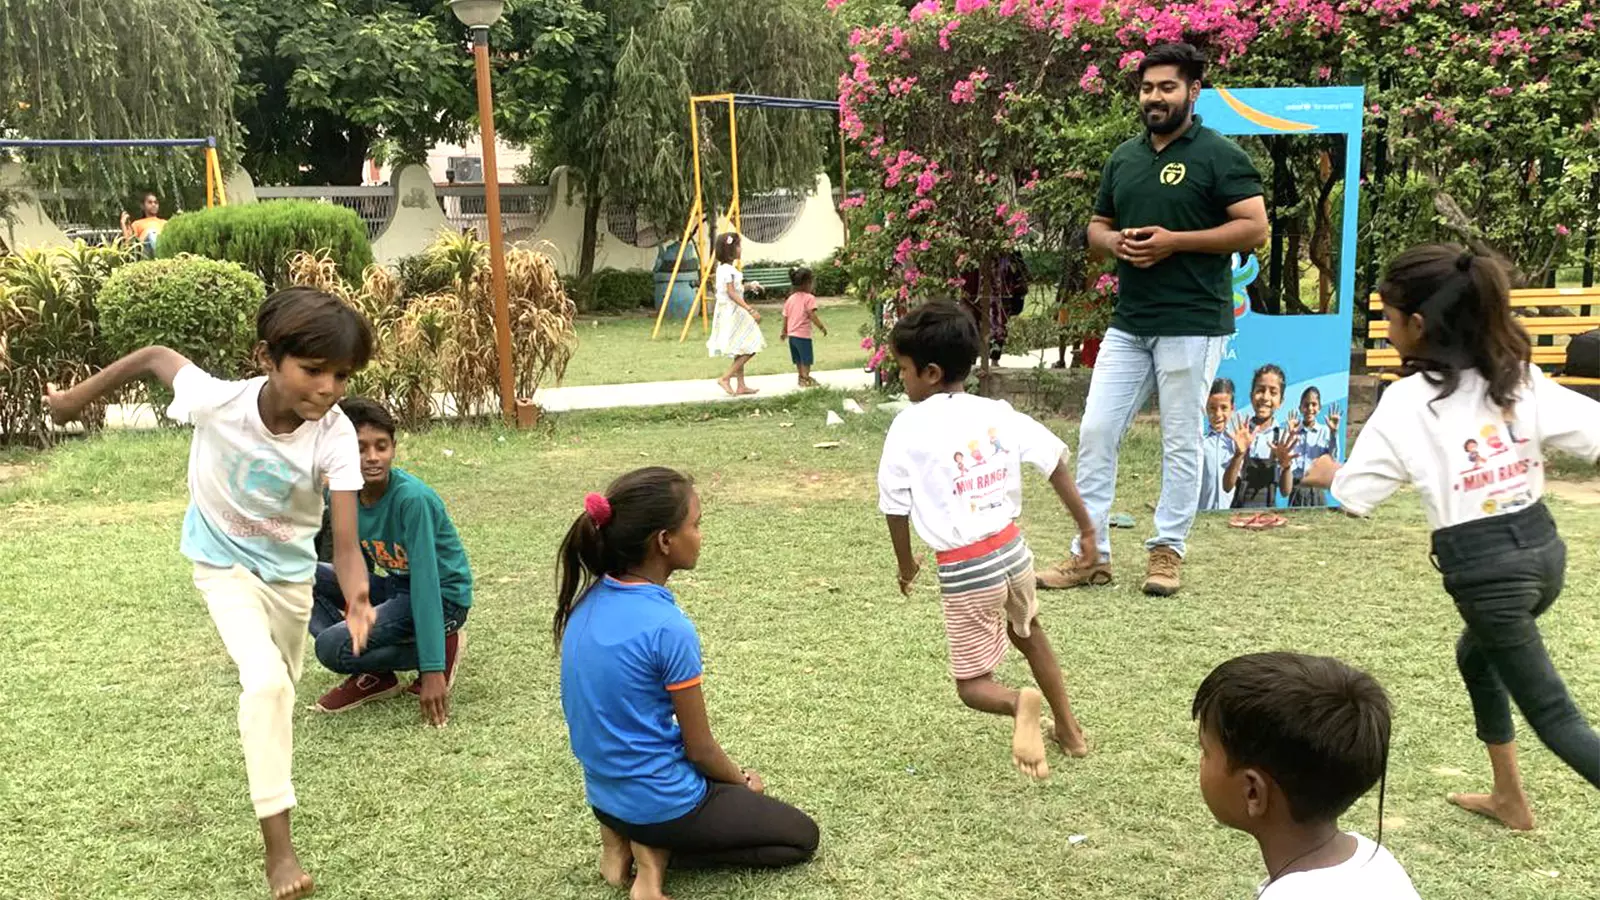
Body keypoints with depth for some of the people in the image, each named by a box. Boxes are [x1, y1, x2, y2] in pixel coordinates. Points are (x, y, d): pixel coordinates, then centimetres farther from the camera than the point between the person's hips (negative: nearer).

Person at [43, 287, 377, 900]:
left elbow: (345, 543, -35)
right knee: (264, 682, -23)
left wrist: (356, 597, -55)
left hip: (291, 571, 2)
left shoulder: (335, 436, -32)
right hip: (224, 565, -2)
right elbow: (156, 357, -13)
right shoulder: (218, 402, -33)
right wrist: (78, 397, 0)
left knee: (281, 686, 23)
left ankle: (267, 757, 60)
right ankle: (278, 846, -14)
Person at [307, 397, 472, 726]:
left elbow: (425, 583, -29)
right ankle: (372, 675, -3)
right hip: (395, 586, 8)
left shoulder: (412, 498, -25)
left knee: (331, 647, -23)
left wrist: (432, 670, -31)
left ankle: (441, 648, -4)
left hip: (441, 597, -8)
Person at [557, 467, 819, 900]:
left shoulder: (588, 601, -4)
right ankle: (660, 850, -4)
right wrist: (742, 781, 7)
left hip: (605, 792, 8)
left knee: (720, 780, 34)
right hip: (662, 800, -7)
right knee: (801, 836, 12)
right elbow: (701, 749, -16)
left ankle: (625, 836, 10)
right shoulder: (669, 628, -27)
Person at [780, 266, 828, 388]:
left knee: (799, 359, 20)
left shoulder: (790, 298, 9)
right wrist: (822, 327, -10)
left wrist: (784, 332, 24)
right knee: (806, 359, 3)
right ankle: (805, 379, 5)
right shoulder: (809, 298, -12)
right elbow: (812, 316, -19)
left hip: (791, 334, 7)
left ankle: (802, 377, 32)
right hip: (803, 334, -7)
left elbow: (785, 317, 12)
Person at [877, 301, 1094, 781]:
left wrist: (905, 563, 13)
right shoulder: (998, 413, 0)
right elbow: (1055, 461, -1)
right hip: (1012, 549, 5)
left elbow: (895, 507, -3)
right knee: (1028, 632, 34)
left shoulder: (910, 426, -10)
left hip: (964, 570, -5)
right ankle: (1069, 729, 41)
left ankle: (1020, 704, -22)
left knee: (972, 684, 11)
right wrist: (1086, 526, 10)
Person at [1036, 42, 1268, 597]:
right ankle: (1091, 553, 10)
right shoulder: (1124, 158, 14)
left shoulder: (1218, 154, -4)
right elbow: (1097, 226, 21)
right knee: (1096, 432, 2)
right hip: (1128, 324, 6)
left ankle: (1168, 551, 15)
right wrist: (1117, 242, -3)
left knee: (1180, 442, 3)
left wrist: (1174, 241, -17)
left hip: (1192, 325, -6)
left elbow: (1254, 228, -11)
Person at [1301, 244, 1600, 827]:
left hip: (1484, 569, -6)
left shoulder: (1405, 403, -12)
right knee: (1476, 656, 31)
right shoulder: (1520, 377, 0)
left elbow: (1355, 498, -6)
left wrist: (1330, 473, 15)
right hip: (1543, 547, 7)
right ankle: (1508, 798, 39)